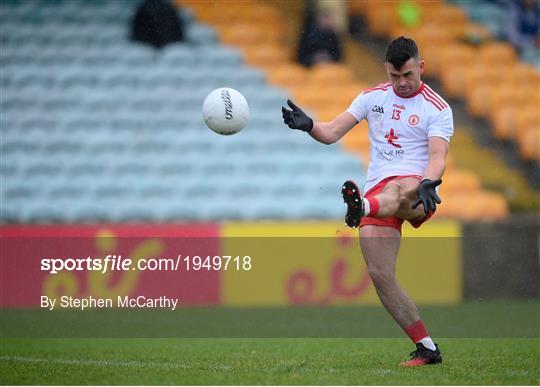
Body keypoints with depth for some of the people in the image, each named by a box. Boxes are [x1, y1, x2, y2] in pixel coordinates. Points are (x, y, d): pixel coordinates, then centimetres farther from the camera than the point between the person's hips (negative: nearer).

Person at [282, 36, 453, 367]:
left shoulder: (438, 109, 1)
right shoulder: (373, 97, 14)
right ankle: (427, 348, -2)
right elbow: (332, 132, 7)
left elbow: (438, 156, -13)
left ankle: (361, 208, -80)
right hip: (377, 194, 5)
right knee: (380, 275, -10)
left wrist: (428, 183, -35)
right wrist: (308, 125, -16)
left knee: (397, 191, -44)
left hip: (414, 186, -5)